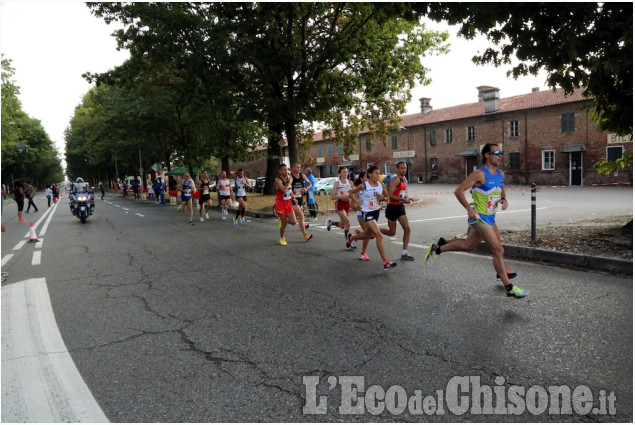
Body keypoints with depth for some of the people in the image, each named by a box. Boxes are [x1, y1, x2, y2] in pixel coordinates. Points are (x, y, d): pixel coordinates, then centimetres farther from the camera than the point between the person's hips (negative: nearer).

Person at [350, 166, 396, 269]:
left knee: (368, 235, 22)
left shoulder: (381, 185, -2)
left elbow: (387, 195, 12)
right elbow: (352, 193, 1)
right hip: (368, 213, -6)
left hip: (376, 211, 6)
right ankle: (385, 262, -19)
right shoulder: (363, 186, -14)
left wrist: (382, 197, -9)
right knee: (379, 235, -19)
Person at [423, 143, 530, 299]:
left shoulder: (501, 174, 7)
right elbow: (458, 191, -17)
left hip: (490, 217, 9)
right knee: (498, 250, -9)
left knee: (469, 245, 20)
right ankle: (509, 288, -1)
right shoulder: (480, 174, -17)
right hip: (479, 217, -9)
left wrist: (504, 199, 2)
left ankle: (439, 247, 38)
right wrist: (469, 209, -24)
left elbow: (502, 189, 25)